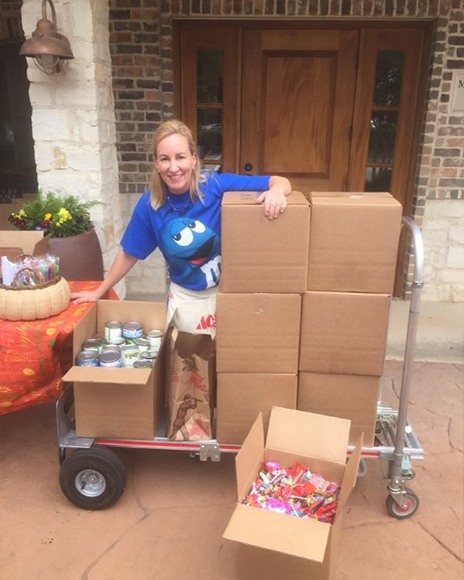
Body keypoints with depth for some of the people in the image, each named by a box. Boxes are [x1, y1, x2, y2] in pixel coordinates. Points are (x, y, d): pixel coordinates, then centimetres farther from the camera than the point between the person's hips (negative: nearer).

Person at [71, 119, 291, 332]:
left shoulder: (218, 186, -19)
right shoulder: (149, 204, -12)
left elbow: (280, 182, -18)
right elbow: (128, 254, 1)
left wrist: (276, 191, -42)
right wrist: (99, 292, 7)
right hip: (184, 297, 2)